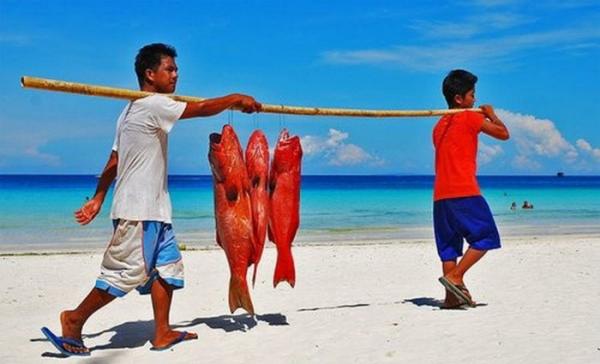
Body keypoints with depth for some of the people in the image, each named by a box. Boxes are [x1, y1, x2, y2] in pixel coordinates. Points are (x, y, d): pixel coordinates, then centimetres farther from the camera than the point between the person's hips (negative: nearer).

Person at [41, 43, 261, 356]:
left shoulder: (132, 110, 19)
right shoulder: (152, 104, -11)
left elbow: (113, 160, 18)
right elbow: (202, 108, -14)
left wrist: (98, 199, 17)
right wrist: (237, 98, 1)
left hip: (153, 208, 10)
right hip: (138, 210, -10)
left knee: (167, 266, 8)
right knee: (128, 271, -6)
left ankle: (162, 333, 12)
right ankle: (74, 320, 5)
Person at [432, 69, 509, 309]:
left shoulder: (440, 125, 20)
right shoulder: (469, 118, -3)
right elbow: (503, 134, 0)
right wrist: (491, 115, 18)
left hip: (440, 195, 8)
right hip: (464, 192, -8)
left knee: (449, 245, 7)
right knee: (486, 237, 0)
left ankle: (452, 296, 6)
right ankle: (455, 276, -11)